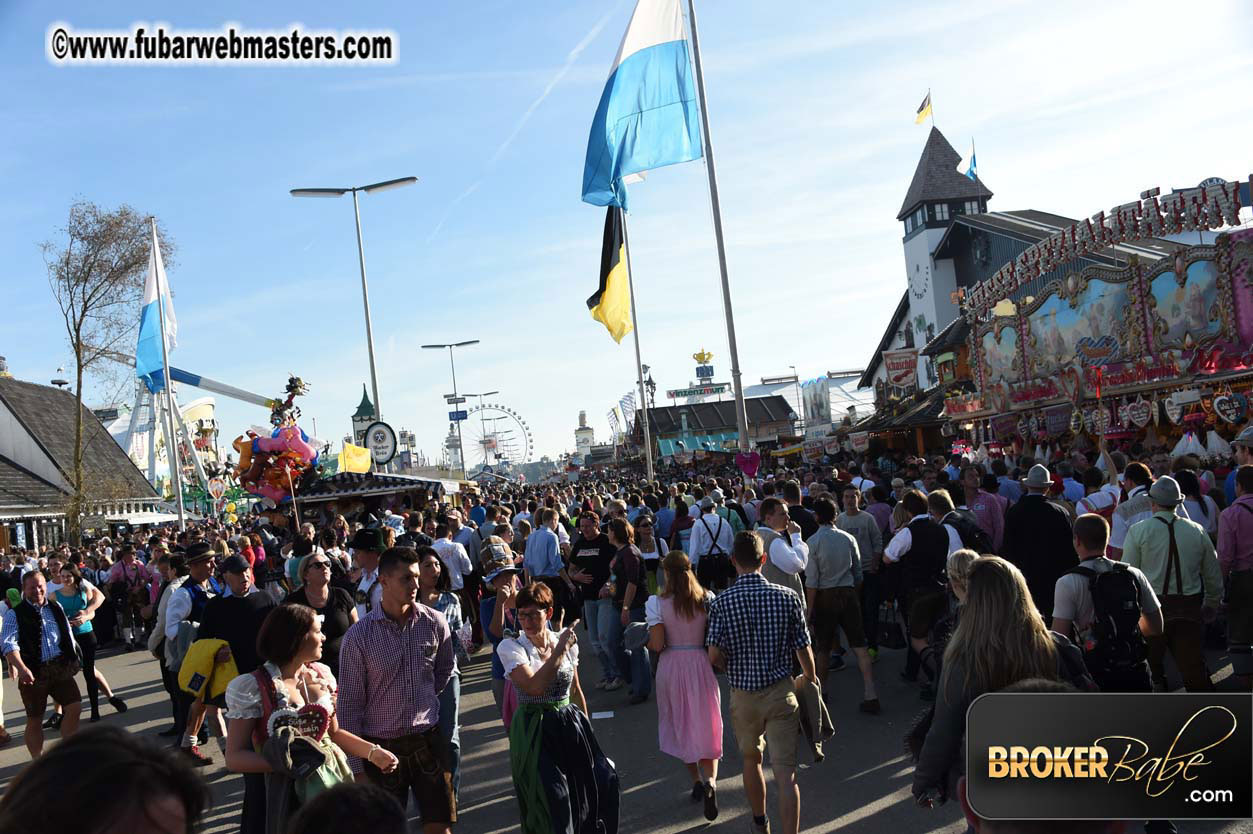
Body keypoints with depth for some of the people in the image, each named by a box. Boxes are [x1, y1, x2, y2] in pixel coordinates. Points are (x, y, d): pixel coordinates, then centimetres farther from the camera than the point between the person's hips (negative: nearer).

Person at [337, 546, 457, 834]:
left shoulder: (435, 623, -7)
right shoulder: (358, 636, -12)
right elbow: (350, 704, -8)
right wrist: (356, 766, -7)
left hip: (427, 740, 2)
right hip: (380, 745, -1)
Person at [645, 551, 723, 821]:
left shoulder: (656, 603, -11)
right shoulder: (707, 599, -5)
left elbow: (657, 644, -14)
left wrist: (645, 643, 6)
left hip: (672, 666, -1)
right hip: (701, 664, 1)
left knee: (681, 725, 18)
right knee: (705, 725, 9)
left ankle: (696, 780, 25)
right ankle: (710, 780, -11)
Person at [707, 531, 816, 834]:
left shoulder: (722, 602, -11)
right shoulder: (787, 596, -9)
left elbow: (714, 654, -14)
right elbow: (803, 649, -5)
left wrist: (734, 670, 8)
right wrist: (811, 678, 14)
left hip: (743, 694, 1)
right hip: (781, 691, -1)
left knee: (751, 759, 24)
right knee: (786, 773, 1)